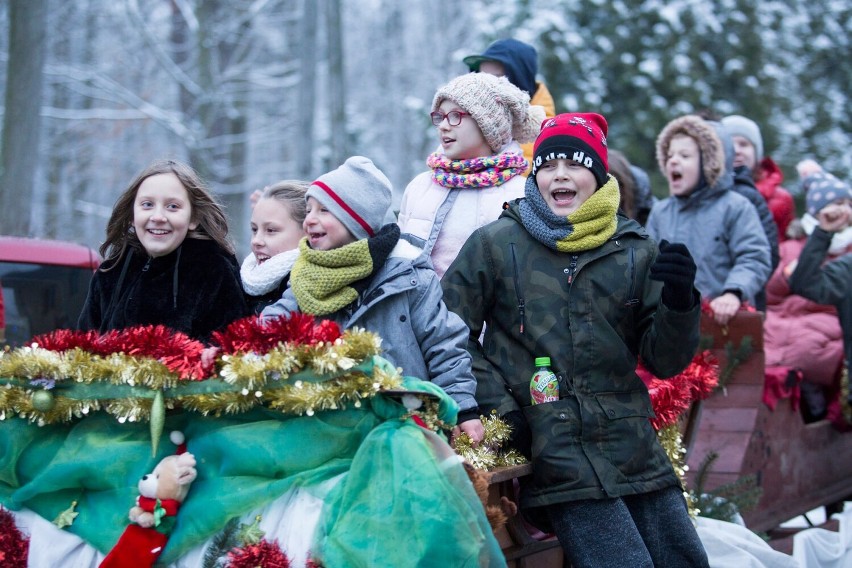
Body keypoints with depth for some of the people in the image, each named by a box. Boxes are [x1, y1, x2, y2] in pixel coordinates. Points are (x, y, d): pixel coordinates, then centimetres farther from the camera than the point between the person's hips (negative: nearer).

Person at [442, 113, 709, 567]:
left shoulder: (635, 251, 7)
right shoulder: (496, 244, 1)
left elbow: (664, 361, 6)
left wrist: (679, 301, -13)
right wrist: (498, 406, -5)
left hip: (635, 445, 4)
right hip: (556, 455, -4)